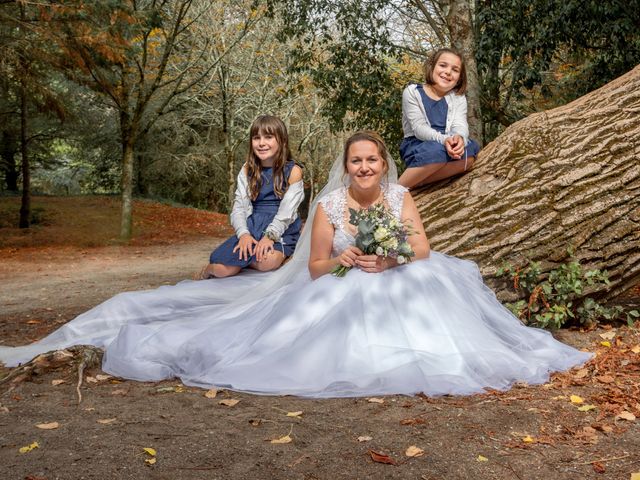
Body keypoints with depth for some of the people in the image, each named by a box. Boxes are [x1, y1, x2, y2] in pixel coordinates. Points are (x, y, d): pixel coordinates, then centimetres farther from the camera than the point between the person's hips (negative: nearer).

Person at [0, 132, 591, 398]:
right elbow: (315, 269, -5)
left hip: (396, 291, 3)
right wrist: (343, 260, -26)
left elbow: (424, 255, -5)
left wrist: (391, 261, -25)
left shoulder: (401, 198, 1)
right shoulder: (329, 205, -7)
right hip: (335, 294, -2)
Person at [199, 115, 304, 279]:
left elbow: (286, 211, -10)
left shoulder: (293, 171, -3)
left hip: (281, 230, -2)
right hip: (252, 227, 2)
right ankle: (208, 271, 15)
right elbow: (239, 208, 1)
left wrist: (269, 236, -24)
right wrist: (244, 234, -18)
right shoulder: (247, 170, 6)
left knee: (267, 262, -35)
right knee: (222, 268, -21)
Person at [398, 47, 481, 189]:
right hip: (416, 147, -4)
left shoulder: (458, 97, 9)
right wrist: (443, 140, -34)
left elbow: (460, 125, -8)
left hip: (448, 146, 4)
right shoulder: (412, 92, -3)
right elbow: (419, 128, -14)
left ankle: (415, 183, -29)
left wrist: (459, 138, -34)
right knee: (437, 150, -38)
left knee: (470, 148, -28)